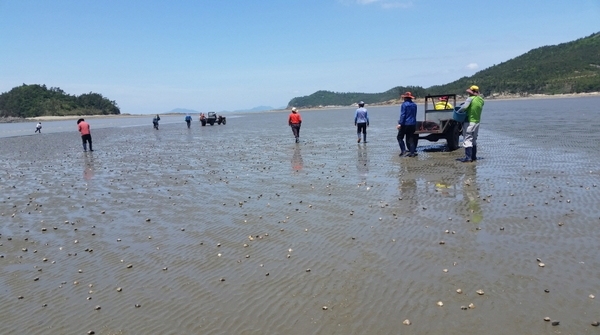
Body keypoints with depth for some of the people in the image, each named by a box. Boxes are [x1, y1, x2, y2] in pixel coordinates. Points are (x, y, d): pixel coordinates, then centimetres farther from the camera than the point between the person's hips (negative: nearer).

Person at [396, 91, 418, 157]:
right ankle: (412, 152, 4)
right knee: (410, 138, 10)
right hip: (413, 124, 7)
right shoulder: (414, 105, 13)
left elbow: (403, 115, -16)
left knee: (399, 137, 4)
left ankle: (403, 150, -8)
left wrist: (400, 123, -18)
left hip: (405, 124, -7)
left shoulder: (404, 104, -9)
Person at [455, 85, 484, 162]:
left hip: (469, 122, -7)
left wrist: (458, 112, -11)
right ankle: (473, 156, 22)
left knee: (467, 140, -5)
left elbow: (464, 107, -26)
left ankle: (468, 157, -9)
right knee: (474, 140, 17)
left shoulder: (471, 98, -14)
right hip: (477, 122, 7)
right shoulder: (481, 100, 7)